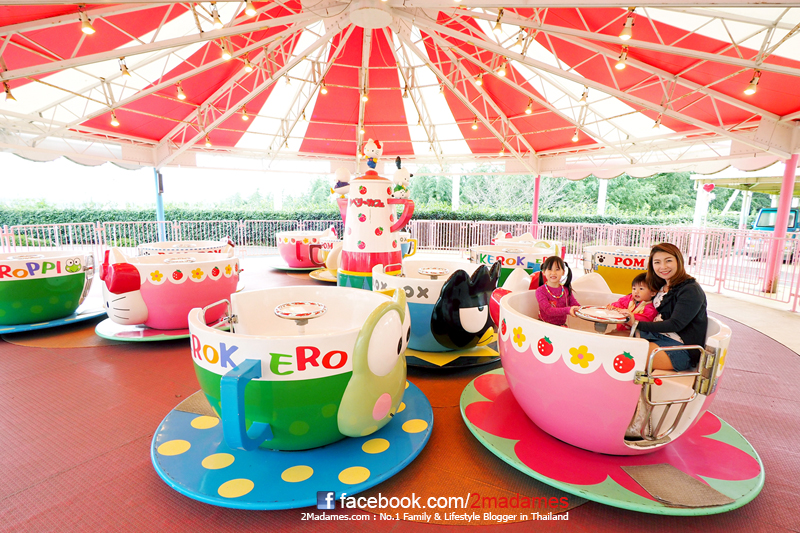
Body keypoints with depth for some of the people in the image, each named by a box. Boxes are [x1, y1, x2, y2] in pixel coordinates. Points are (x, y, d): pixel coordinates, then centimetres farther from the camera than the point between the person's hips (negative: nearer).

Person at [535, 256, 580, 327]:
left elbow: (576, 305, 7)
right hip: (545, 325, -4)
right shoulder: (540, 291, -9)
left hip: (561, 325, 4)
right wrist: (567, 310, -32)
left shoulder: (566, 290, 7)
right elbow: (548, 310, -19)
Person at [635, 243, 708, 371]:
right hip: (657, 336, 8)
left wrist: (637, 324, -21)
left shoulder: (691, 290, -10)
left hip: (680, 348, -8)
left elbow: (675, 325, -18)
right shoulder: (662, 287, 15)